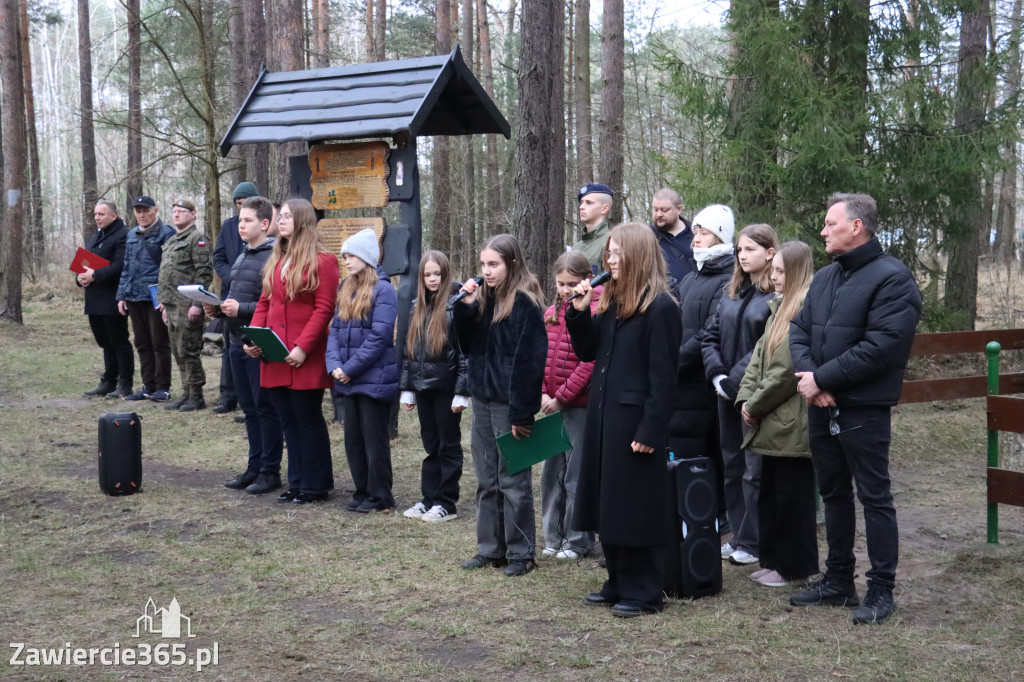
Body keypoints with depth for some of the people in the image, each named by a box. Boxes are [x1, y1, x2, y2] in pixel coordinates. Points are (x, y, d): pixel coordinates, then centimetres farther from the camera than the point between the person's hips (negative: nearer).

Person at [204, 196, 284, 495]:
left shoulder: (273, 258, -13)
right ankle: (254, 467, 23)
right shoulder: (242, 257, 15)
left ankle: (270, 471, 8)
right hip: (237, 343, 9)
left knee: (266, 408, 0)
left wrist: (241, 309, -22)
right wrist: (218, 308, 6)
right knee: (249, 408, 14)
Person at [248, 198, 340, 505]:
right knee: (288, 420, 12)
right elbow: (264, 303, 15)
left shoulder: (322, 261, -8)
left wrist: (303, 347, -19)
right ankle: (297, 483, 20)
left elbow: (324, 309, -13)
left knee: (308, 419, 1)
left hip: (305, 358, -7)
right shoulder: (275, 260, 15)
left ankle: (315, 485, 11)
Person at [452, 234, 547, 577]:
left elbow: (530, 361, -17)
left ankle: (521, 552, 9)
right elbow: (468, 345, 11)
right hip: (483, 399, 8)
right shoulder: (483, 298, 10)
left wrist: (521, 413, -19)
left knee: (514, 479, 0)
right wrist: (465, 307, -3)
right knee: (486, 479, 13)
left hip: (509, 403, -8)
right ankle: (490, 548, 23)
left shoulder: (526, 303, -13)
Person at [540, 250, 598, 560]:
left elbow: (589, 363, -16)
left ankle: (578, 541, 11)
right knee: (551, 471, 11)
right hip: (552, 405, 7)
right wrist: (541, 393, -2)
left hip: (580, 404, -7)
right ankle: (553, 537, 22)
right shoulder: (551, 313, 11)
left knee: (577, 475, 0)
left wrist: (561, 397, -14)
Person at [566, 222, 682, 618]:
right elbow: (587, 352, 14)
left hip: (636, 421, -8)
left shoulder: (660, 307, -13)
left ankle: (643, 593, 11)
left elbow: (662, 375, -17)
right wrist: (580, 311, 0)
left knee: (636, 508, 0)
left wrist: (650, 430, -19)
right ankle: (619, 584, 25)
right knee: (609, 505, 14)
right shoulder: (610, 303, 12)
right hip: (604, 417, 8)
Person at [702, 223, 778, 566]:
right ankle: (738, 535, 24)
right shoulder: (731, 293, 12)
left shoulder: (778, 296, -12)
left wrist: (735, 380, -16)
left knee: (755, 471, 0)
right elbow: (710, 337, 10)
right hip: (727, 395, 8)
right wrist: (717, 375, -4)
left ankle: (752, 543, 9)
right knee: (732, 466, 14)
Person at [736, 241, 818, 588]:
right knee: (770, 492, 16)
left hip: (792, 422, -10)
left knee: (792, 494, 2)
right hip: (773, 422, 10)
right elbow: (760, 355, 14)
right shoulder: (780, 307, 14)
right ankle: (773, 560, 27)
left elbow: (788, 371, -21)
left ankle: (795, 566, 14)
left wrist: (756, 404, -11)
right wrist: (746, 398, 2)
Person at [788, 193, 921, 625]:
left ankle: (881, 590, 9)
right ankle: (838, 581, 28)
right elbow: (799, 330, 11)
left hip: (864, 410, -8)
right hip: (821, 407, 8)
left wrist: (822, 378, -18)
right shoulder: (824, 277, 14)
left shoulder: (892, 278, -12)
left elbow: (882, 346, -21)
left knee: (874, 497, 0)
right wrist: (806, 373, -9)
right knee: (833, 494, 16)